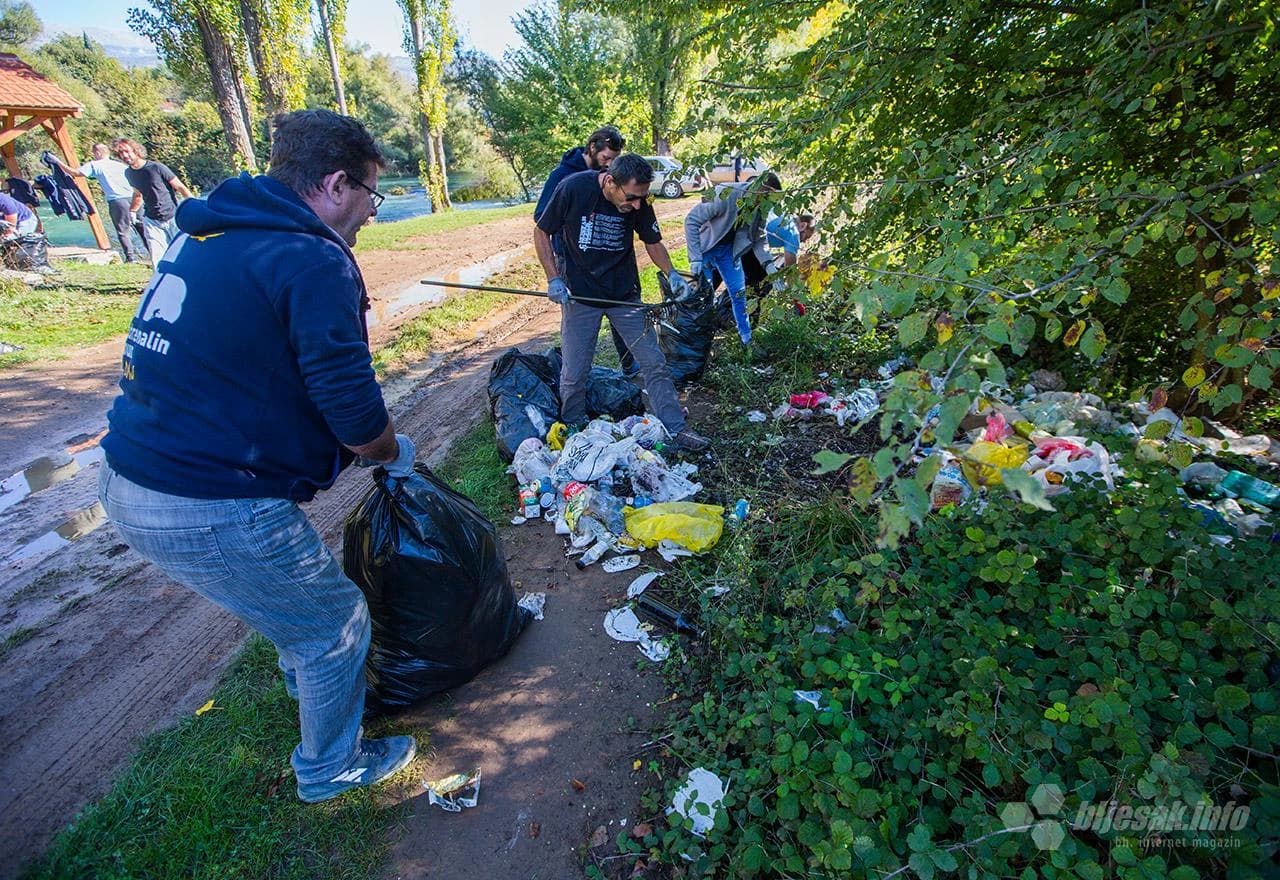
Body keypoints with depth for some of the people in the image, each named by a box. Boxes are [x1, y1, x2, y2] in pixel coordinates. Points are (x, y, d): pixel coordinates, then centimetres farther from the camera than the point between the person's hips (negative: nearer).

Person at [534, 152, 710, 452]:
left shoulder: (639, 202, -9)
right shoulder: (573, 188, -18)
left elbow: (653, 242, 6)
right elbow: (542, 232, -6)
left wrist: (671, 274, -11)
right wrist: (554, 279, -14)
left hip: (625, 293, 3)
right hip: (579, 294, -2)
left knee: (654, 362, 2)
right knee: (574, 373, 3)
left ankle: (675, 429, 13)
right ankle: (573, 433, 27)